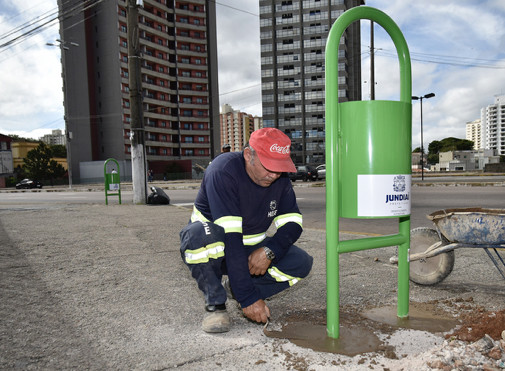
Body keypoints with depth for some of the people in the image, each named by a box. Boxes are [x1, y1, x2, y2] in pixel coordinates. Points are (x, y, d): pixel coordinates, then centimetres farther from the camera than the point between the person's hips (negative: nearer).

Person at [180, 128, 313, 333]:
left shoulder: (280, 177, -9)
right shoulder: (223, 171, -28)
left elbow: (292, 223, -6)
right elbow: (229, 236, -34)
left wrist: (269, 251, -27)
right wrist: (249, 297, -36)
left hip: (251, 247, 5)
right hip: (213, 246, -4)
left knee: (301, 262, -16)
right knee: (201, 234, -39)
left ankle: (233, 286, 0)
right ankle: (215, 303, -14)